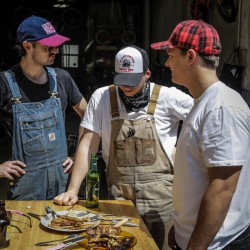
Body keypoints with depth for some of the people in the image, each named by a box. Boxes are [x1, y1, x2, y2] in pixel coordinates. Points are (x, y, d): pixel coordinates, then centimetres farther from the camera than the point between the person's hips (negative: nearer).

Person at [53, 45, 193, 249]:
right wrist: (73, 190, -7)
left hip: (158, 194, -1)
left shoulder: (168, 97, -6)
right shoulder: (102, 97, -1)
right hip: (118, 194, 1)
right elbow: (88, 145, -1)